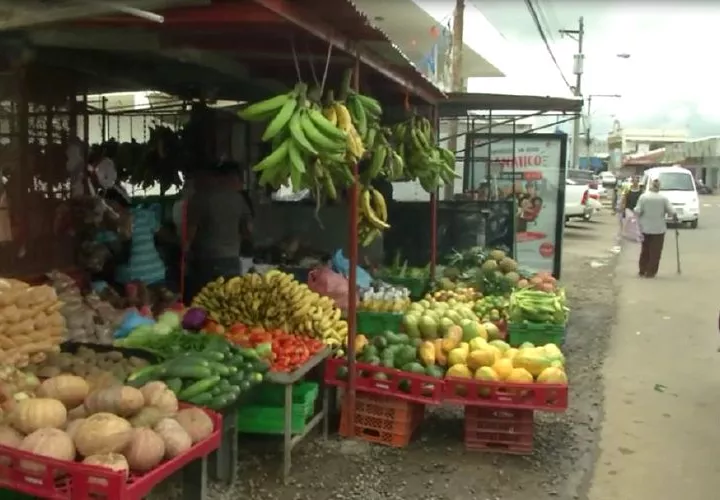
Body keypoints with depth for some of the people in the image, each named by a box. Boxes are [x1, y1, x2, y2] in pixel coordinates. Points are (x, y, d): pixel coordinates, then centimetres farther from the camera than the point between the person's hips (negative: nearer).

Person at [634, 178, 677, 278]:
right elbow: (672, 211, -7)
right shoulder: (663, 198, -6)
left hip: (645, 228, 2)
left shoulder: (643, 196, -5)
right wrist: (674, 217, 13)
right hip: (659, 228, -2)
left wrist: (638, 221, 9)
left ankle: (642, 271, 17)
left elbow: (637, 211, -9)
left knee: (645, 250, 13)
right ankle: (650, 272, 3)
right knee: (655, 251, 3)